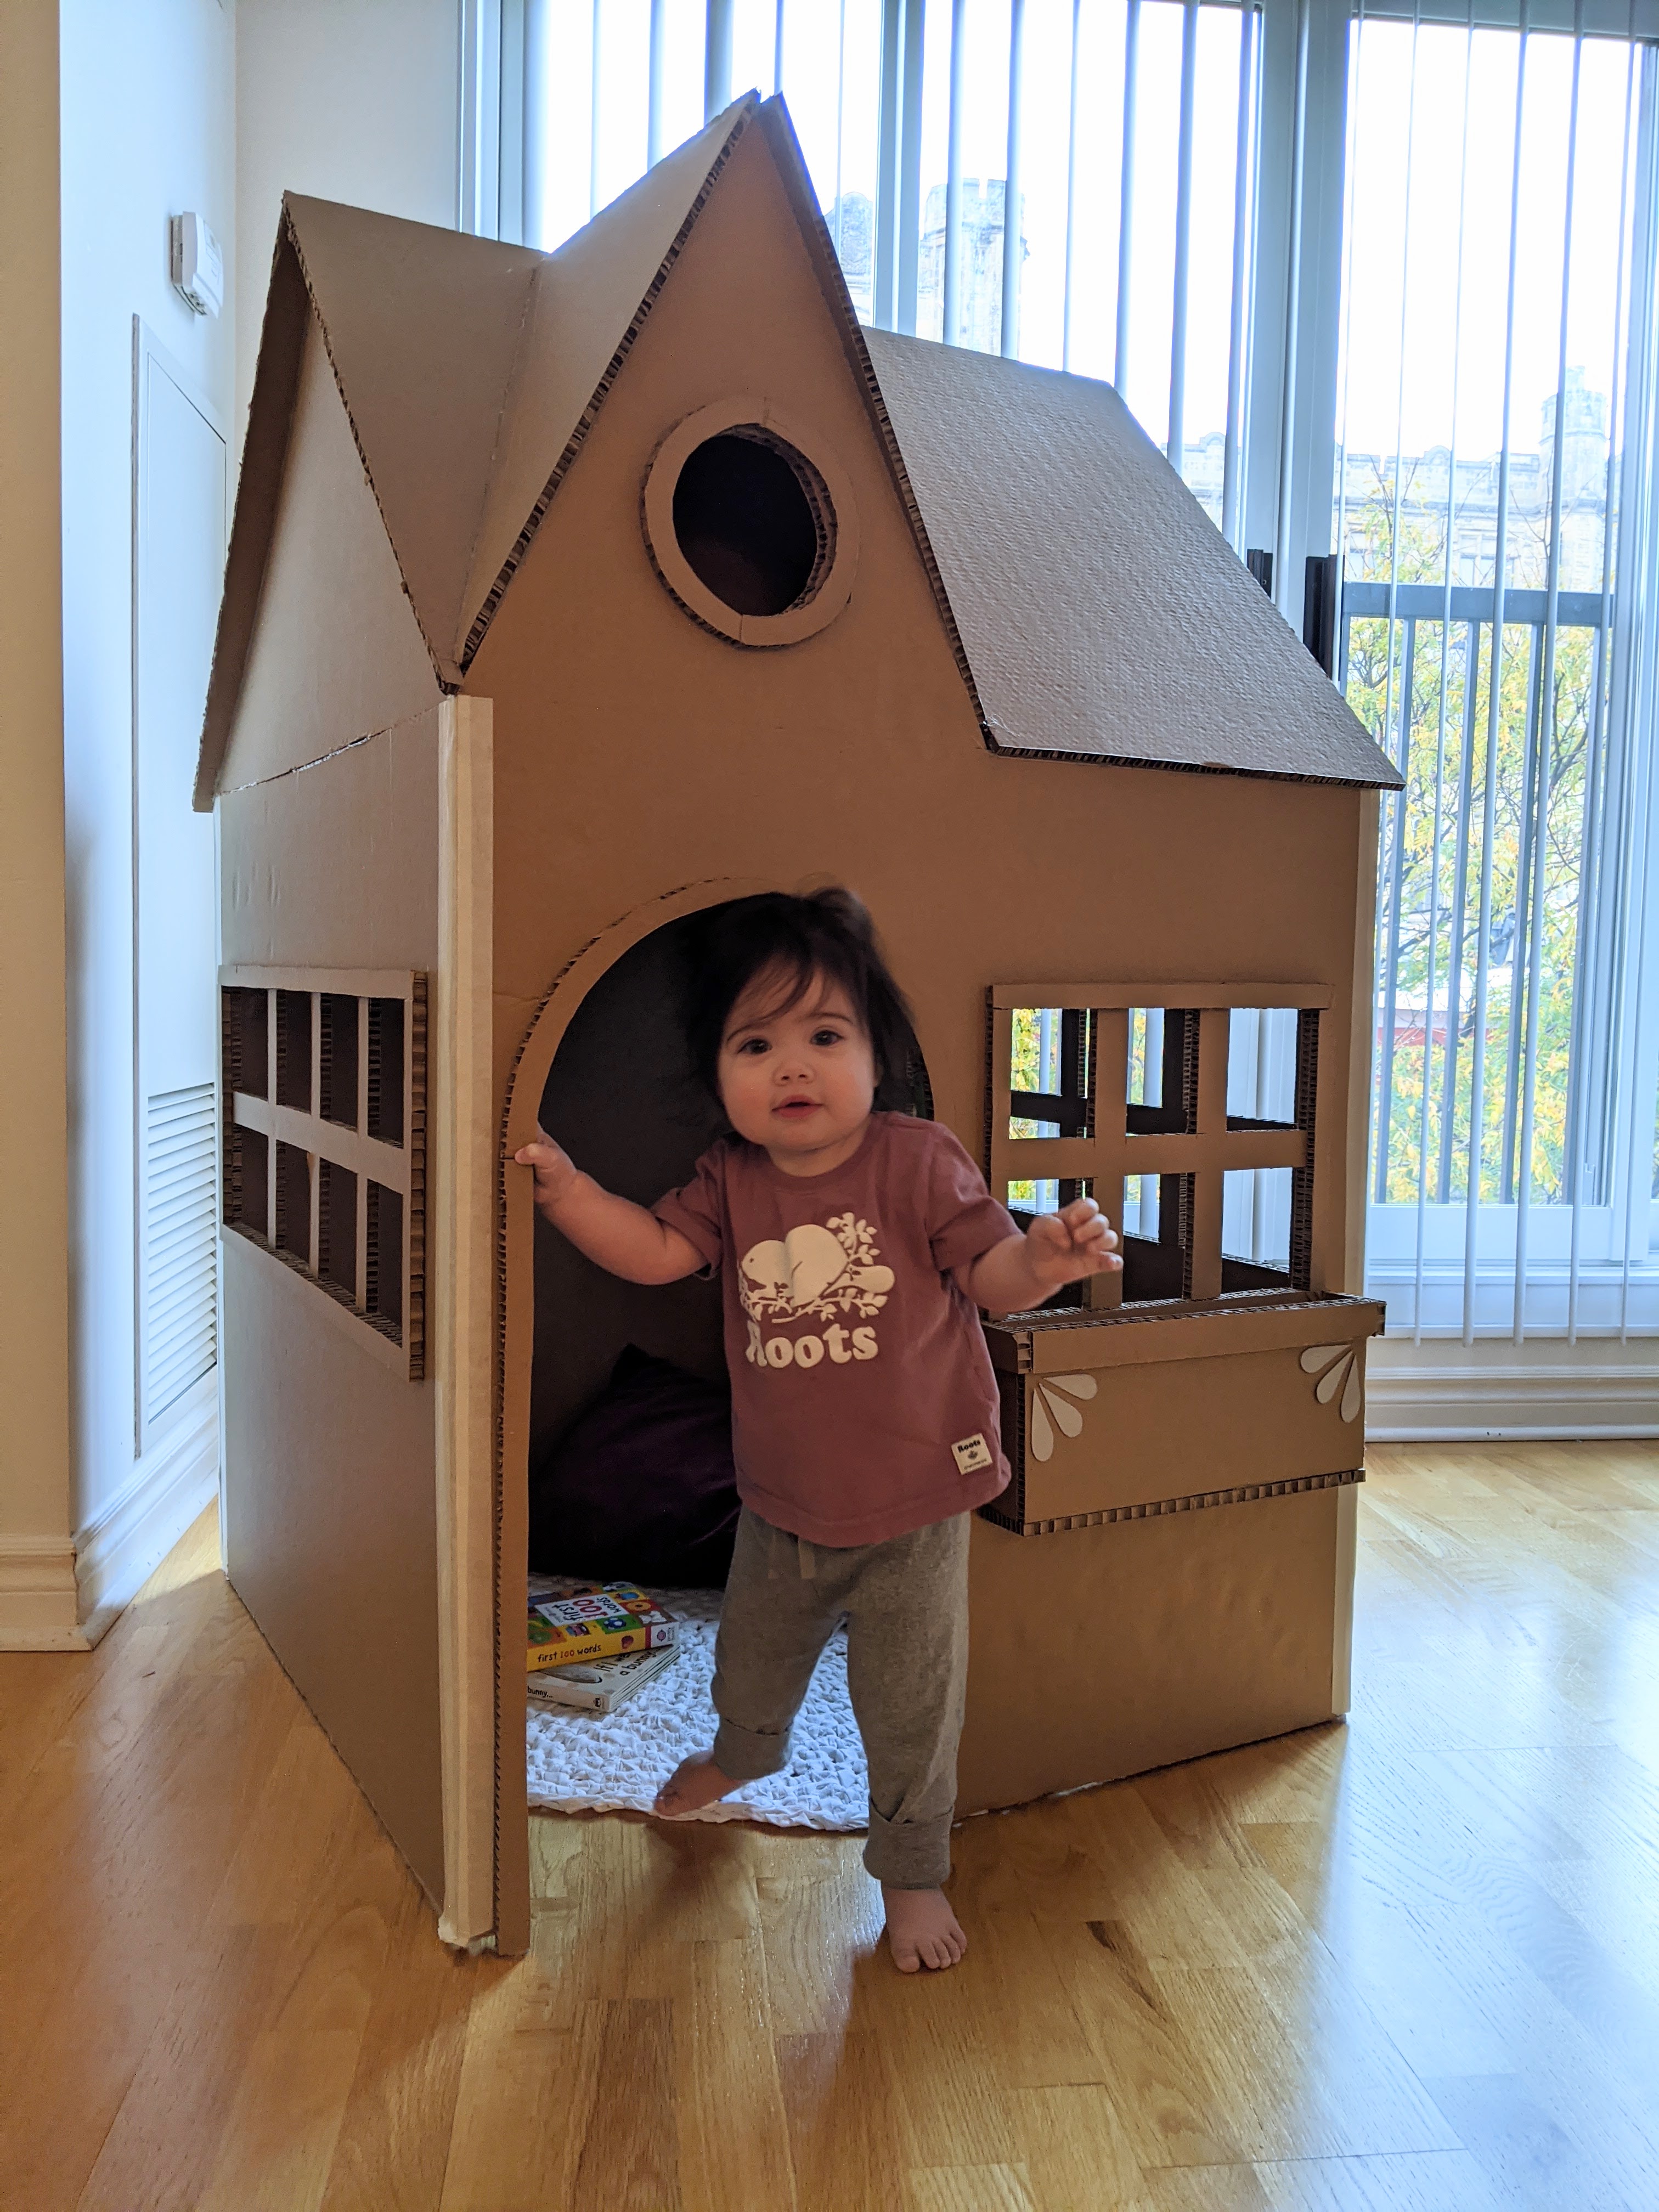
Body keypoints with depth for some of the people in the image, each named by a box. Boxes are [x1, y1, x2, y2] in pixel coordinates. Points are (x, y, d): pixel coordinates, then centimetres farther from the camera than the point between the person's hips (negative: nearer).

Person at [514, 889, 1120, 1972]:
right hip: (783, 1502, 5)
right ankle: (748, 1750, 62)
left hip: (913, 1504, -4)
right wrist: (562, 1182, -16)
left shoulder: (918, 1160, -17)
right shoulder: (733, 1179, -4)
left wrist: (1049, 1255, -37)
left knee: (911, 1706, 7)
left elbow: (993, 1273, -16)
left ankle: (914, 1869, 33)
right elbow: (655, 1251, -6)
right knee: (751, 1658, 28)